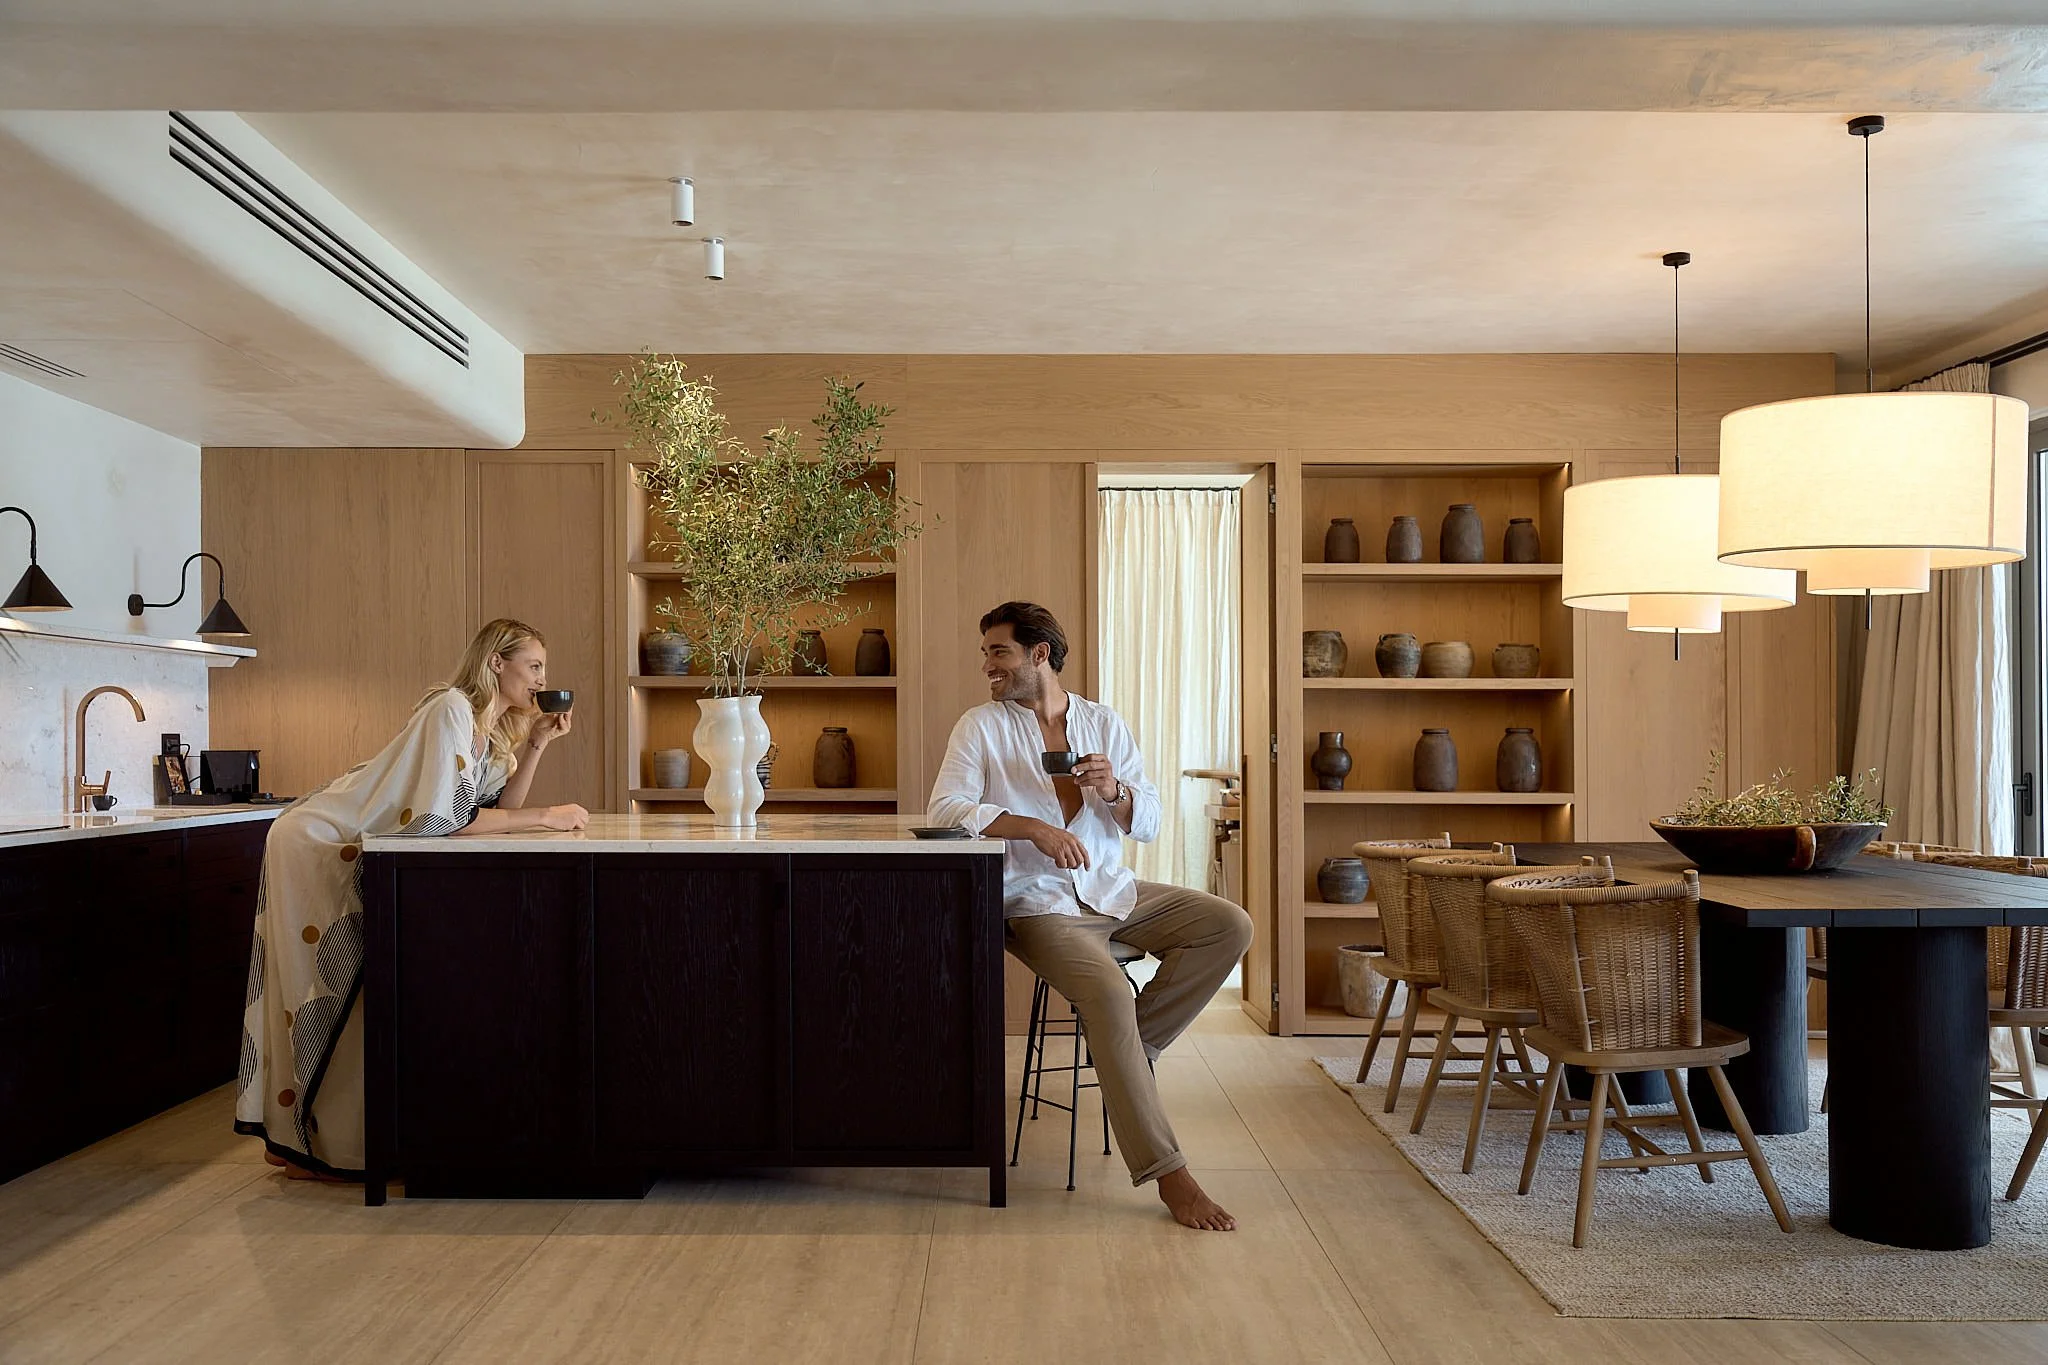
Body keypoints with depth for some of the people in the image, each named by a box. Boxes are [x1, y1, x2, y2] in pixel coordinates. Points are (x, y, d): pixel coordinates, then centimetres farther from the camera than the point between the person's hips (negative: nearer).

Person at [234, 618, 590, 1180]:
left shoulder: (493, 730, 7)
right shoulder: (451, 709, -22)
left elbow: (501, 808, 0)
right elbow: (447, 818, -29)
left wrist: (538, 742, -5)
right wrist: (547, 816, -24)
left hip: (355, 856, 9)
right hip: (317, 844, -9)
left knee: (353, 989, 12)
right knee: (329, 987, -3)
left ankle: (293, 1133, 23)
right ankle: (311, 1146, 10)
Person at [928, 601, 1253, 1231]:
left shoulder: (1104, 723, 9)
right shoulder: (981, 726, 0)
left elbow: (1149, 824, 7)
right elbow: (945, 809, -14)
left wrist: (1115, 790, -15)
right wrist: (1034, 827, -26)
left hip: (1111, 891, 5)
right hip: (1038, 902, -5)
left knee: (1230, 926, -12)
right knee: (1109, 994, -29)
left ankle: (1136, 1041, -3)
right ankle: (1167, 1172, -21)